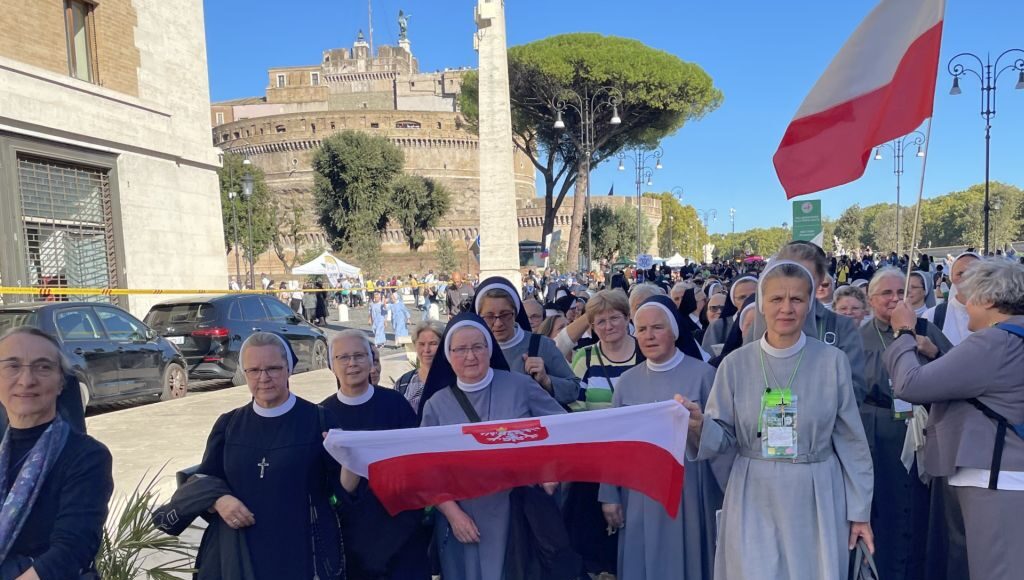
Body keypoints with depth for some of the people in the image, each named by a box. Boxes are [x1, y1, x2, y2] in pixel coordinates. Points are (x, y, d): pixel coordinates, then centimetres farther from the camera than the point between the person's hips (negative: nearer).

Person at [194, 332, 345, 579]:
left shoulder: (318, 420, -7)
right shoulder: (228, 424, 3)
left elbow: (341, 488, -6)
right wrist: (219, 500, -13)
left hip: (305, 552, -2)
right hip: (236, 553, 3)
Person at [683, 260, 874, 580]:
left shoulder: (833, 361, -4)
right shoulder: (736, 364, -5)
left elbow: (851, 440, 1)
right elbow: (724, 438, -1)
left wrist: (860, 510, 3)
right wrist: (698, 424, -23)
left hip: (816, 500, 0)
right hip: (754, 502, 0)